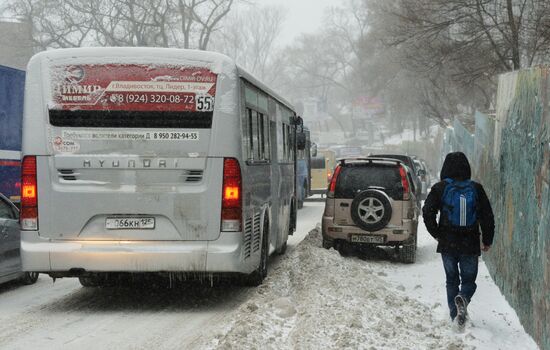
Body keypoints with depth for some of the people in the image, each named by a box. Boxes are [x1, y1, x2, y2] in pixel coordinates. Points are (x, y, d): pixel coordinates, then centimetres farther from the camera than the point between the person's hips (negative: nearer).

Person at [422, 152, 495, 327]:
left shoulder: (440, 188, -4)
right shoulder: (476, 189, -1)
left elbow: (427, 212, -9)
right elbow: (487, 217, 1)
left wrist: (436, 233, 4)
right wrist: (487, 240, 11)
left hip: (447, 245, 0)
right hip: (471, 245, 0)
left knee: (452, 280, 14)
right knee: (469, 280, 10)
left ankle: (455, 314, 8)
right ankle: (463, 299, -20)